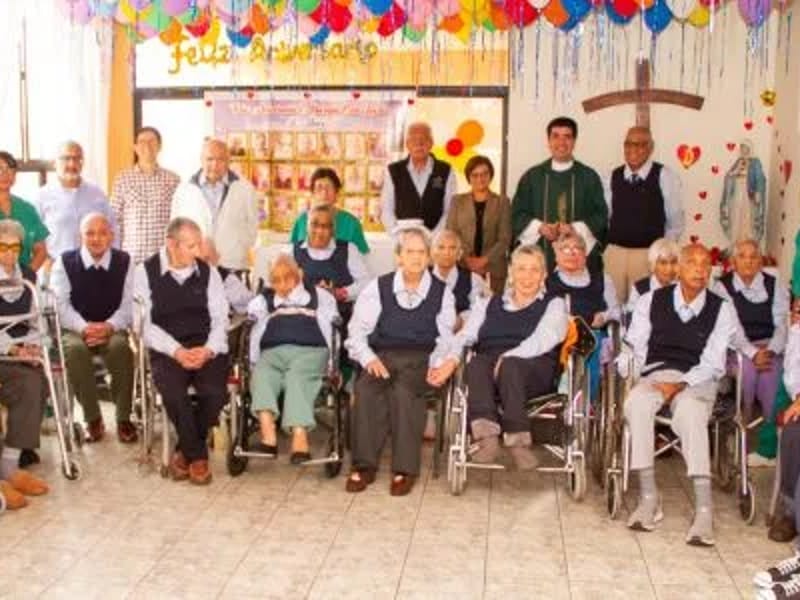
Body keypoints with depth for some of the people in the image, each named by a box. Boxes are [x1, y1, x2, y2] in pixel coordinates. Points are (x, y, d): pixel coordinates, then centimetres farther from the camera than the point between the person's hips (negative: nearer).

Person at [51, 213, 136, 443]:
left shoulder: (124, 262, 5)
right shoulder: (65, 262, 3)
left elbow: (129, 303, -3)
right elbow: (61, 303, -5)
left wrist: (109, 326, -21)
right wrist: (84, 327, -22)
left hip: (112, 331, 0)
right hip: (75, 330, 0)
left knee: (121, 347, -34)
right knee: (75, 349, -35)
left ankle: (123, 418, -19)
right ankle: (92, 418, -17)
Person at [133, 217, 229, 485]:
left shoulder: (208, 272, 10)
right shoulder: (145, 272, 3)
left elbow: (220, 319, 6)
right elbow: (146, 323, -3)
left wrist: (208, 350, -13)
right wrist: (177, 351, -16)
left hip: (206, 349, 2)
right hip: (166, 350, -2)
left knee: (215, 392, -27)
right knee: (173, 392, -32)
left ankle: (185, 451, 0)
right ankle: (197, 455, -6)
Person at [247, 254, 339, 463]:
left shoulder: (317, 294, 30)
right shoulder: (265, 298, 35)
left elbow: (331, 314, 14)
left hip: (311, 349, -2)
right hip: (273, 351, 2)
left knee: (298, 376, -35)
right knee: (262, 373, -33)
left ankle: (300, 436, -49)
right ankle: (268, 435, -47)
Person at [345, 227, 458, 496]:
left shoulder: (442, 293, 13)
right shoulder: (378, 287, 12)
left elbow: (446, 339, 6)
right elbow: (357, 332, 5)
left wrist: (440, 364, -13)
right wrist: (369, 358, -13)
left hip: (421, 360, -1)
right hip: (382, 356, 1)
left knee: (403, 391, -34)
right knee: (365, 387, -31)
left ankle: (405, 468, -24)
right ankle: (364, 464, -22)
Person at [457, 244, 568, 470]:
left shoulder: (554, 304, 18)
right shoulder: (488, 304, 28)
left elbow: (542, 340, -2)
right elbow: (465, 336, 13)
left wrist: (507, 357, -19)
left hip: (534, 370, -2)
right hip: (489, 366, 2)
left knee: (510, 366, -36)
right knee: (476, 363, -33)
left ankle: (517, 440, -42)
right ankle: (486, 434, -47)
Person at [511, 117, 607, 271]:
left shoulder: (589, 177, 7)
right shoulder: (532, 176, 8)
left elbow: (601, 215, 4)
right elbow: (517, 213, 7)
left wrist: (576, 228, -14)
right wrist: (539, 227, -11)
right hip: (540, 255, 0)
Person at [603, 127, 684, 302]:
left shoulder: (665, 177, -2)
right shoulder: (612, 178, 7)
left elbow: (675, 221, 1)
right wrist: (604, 246, 6)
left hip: (649, 254, -3)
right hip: (614, 253, 3)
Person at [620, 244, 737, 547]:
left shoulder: (722, 309, 5)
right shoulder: (651, 301, 9)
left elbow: (712, 363, -3)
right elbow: (634, 348, 7)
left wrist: (680, 384, -18)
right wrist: (620, 376, -11)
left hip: (697, 382, -1)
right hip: (655, 375, 1)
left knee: (689, 410, -36)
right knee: (636, 403, -34)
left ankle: (703, 509, -39)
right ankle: (648, 497, -29)